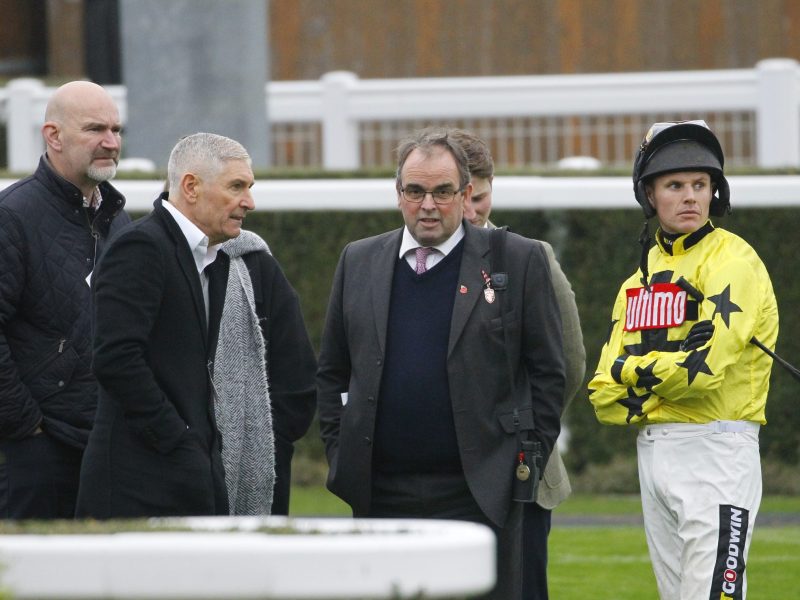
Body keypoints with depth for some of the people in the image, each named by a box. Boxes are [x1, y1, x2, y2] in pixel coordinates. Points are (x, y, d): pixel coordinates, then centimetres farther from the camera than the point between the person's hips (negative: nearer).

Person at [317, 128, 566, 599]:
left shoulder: (518, 261, 1)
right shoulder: (359, 262, 11)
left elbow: (549, 372, 3)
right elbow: (332, 372, 17)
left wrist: (530, 458, -3)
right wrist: (339, 451, 8)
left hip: (478, 493, -3)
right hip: (381, 495, 3)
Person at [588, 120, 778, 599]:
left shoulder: (734, 262, -7)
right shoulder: (642, 278, 16)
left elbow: (703, 369, -19)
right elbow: (605, 393, 9)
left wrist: (635, 371, -3)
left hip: (716, 449, -8)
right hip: (653, 450, 8)